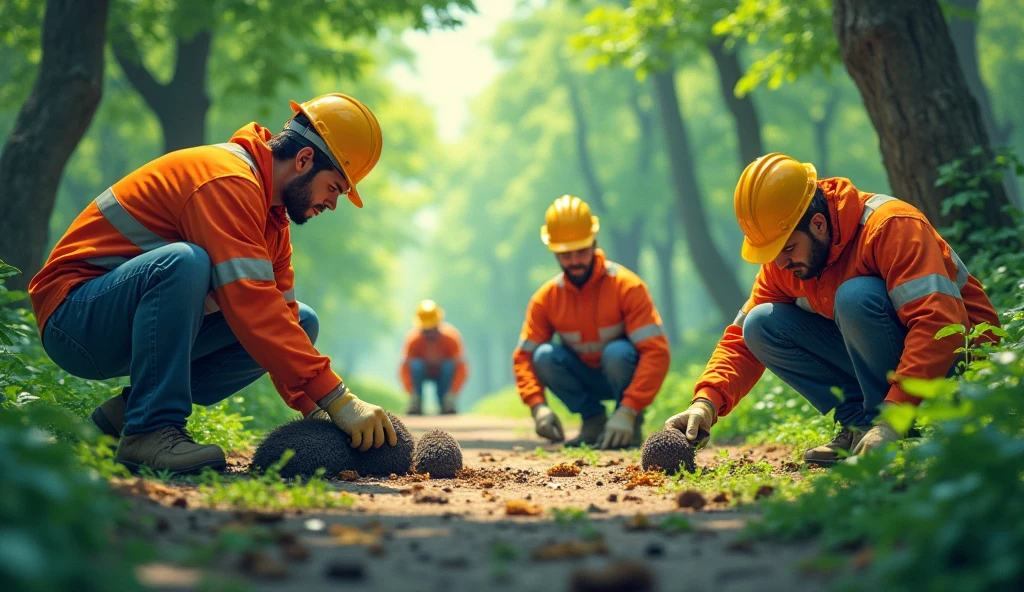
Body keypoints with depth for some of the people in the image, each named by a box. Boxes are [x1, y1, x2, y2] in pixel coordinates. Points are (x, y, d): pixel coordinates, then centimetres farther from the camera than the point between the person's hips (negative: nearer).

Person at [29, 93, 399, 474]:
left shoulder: (273, 220, 9)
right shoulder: (228, 181, -22)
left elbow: (279, 318, 5)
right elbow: (252, 307, -32)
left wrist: (315, 410, -9)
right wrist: (336, 399, -33)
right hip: (73, 317, -9)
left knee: (301, 322, 3)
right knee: (184, 261, -37)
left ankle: (130, 409, -1)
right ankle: (149, 429, -27)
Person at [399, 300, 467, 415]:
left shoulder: (452, 337, -25)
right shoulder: (413, 339, -25)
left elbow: (461, 368, -25)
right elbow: (405, 370, -25)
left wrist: (452, 393, -34)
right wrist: (412, 393, -37)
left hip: (444, 375, 1)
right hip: (423, 373, -1)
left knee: (449, 364, -32)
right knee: (415, 364, -32)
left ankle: (447, 404, -21)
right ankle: (415, 402, -22)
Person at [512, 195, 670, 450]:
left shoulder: (626, 286, -22)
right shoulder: (546, 298, -10)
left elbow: (656, 352, -28)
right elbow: (523, 356, -10)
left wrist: (628, 411, -38)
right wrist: (538, 406, -29)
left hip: (625, 373, -3)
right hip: (587, 379, 3)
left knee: (616, 352, -35)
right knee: (545, 356, -25)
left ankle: (632, 424, -10)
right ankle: (593, 419, -5)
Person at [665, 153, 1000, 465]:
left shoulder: (890, 225, -25)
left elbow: (937, 323, -34)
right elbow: (741, 340, -1)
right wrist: (707, 402, -19)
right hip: (872, 358, 7)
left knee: (856, 296, -33)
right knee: (761, 325, -9)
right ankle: (859, 423, -8)